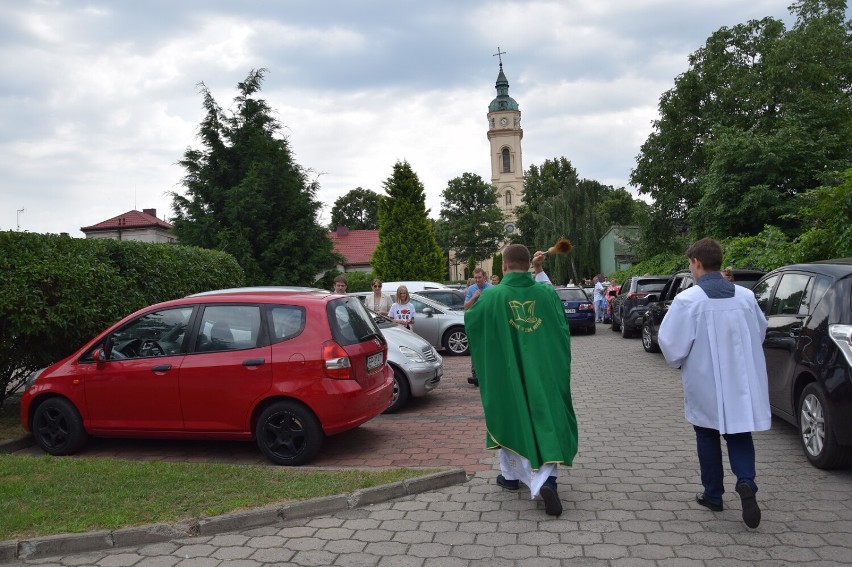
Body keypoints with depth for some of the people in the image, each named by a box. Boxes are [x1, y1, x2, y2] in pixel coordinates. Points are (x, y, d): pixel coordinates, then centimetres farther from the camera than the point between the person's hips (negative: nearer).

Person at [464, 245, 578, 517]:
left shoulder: (491, 296, -11)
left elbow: (469, 318, 8)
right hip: (544, 373, 1)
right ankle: (546, 480, -8)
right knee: (546, 422, 9)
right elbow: (563, 332, 5)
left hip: (506, 374, -1)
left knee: (509, 420, 18)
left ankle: (511, 475, 31)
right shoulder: (547, 292, -6)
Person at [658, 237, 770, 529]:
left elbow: (670, 342, -15)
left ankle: (713, 494, 25)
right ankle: (746, 482, -8)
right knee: (739, 434, 15)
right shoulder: (745, 296, -3)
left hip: (705, 383, -3)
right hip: (741, 381, 3)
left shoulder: (688, 299, -17)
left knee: (708, 437, 15)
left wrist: (678, 361, 7)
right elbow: (760, 331, 12)